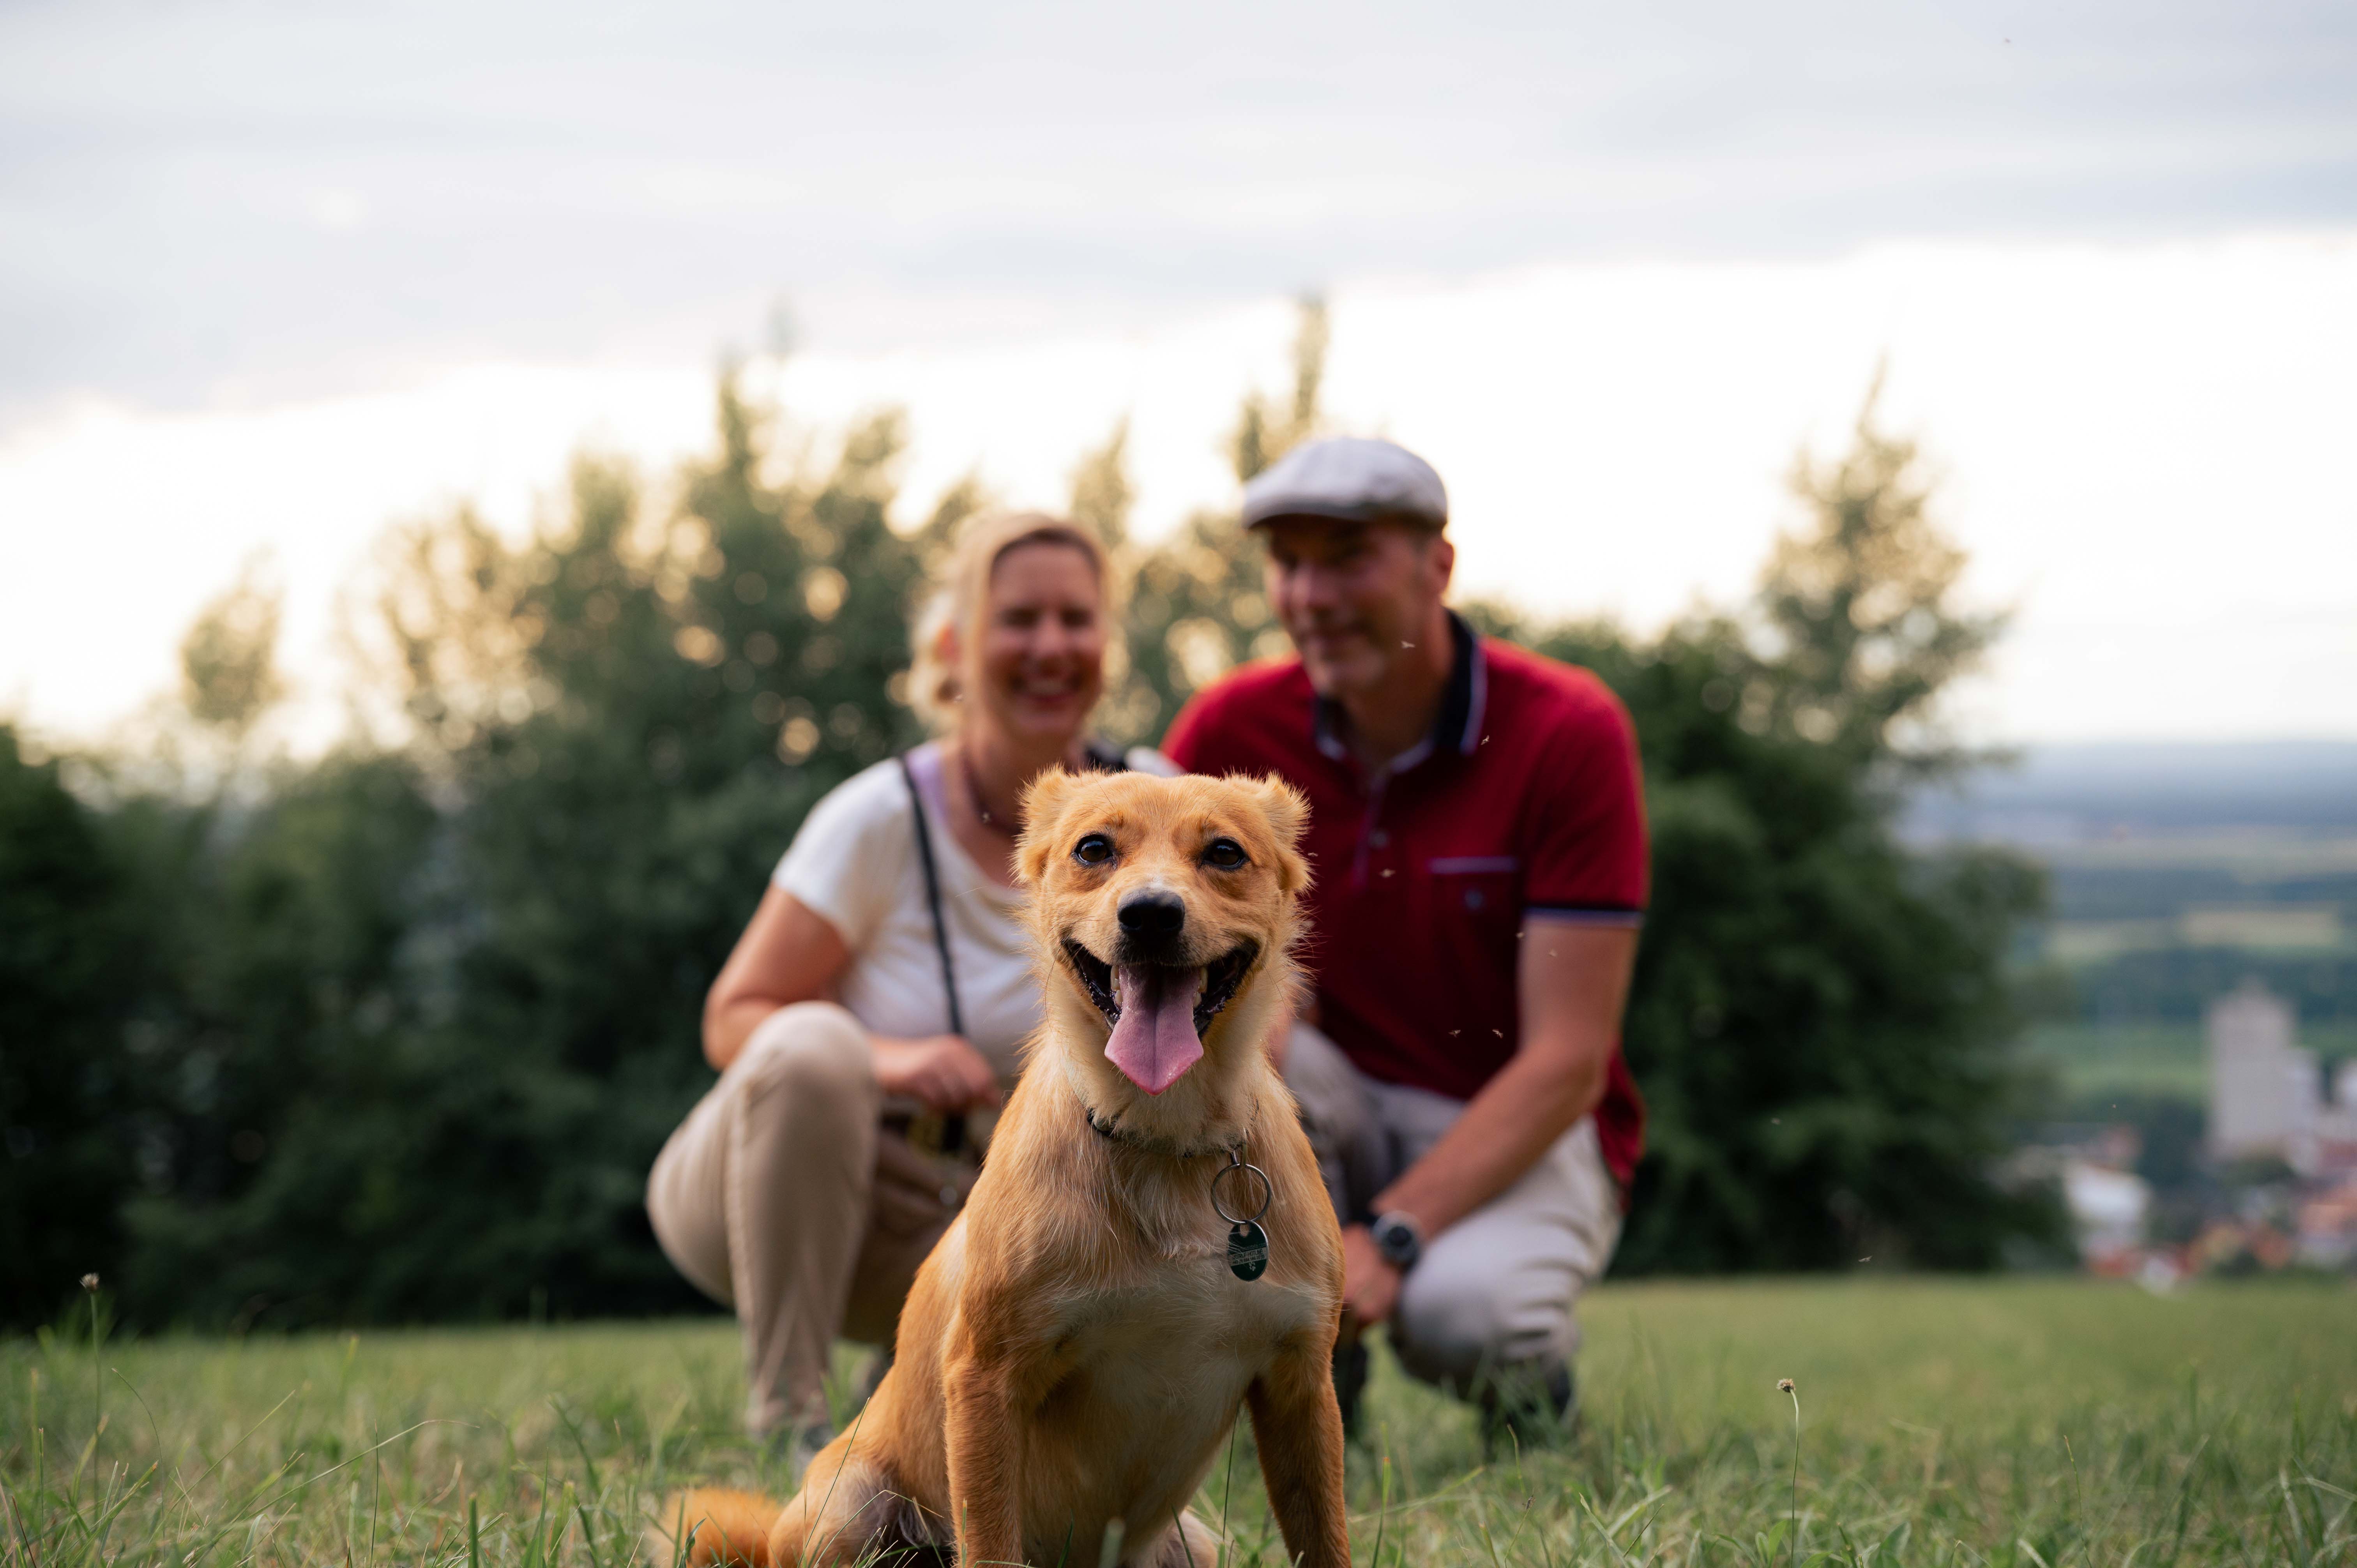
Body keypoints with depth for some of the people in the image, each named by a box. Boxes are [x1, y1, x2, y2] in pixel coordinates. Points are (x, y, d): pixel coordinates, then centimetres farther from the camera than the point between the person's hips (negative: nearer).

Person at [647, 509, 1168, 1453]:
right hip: (758, 1205, -4)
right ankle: (787, 1424, -24)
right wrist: (884, 1059, -33)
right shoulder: (880, 822, -17)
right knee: (814, 1046, -36)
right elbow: (731, 1023, -14)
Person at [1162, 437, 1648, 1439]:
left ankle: (1532, 1384, 4)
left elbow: (1568, 1059, -19)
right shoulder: (1233, 727, -6)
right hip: (1337, 1116, 3)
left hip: (1520, 1134, -3)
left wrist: (1391, 1236, -29)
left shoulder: (1569, 731, -16)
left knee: (1461, 1313, -36)